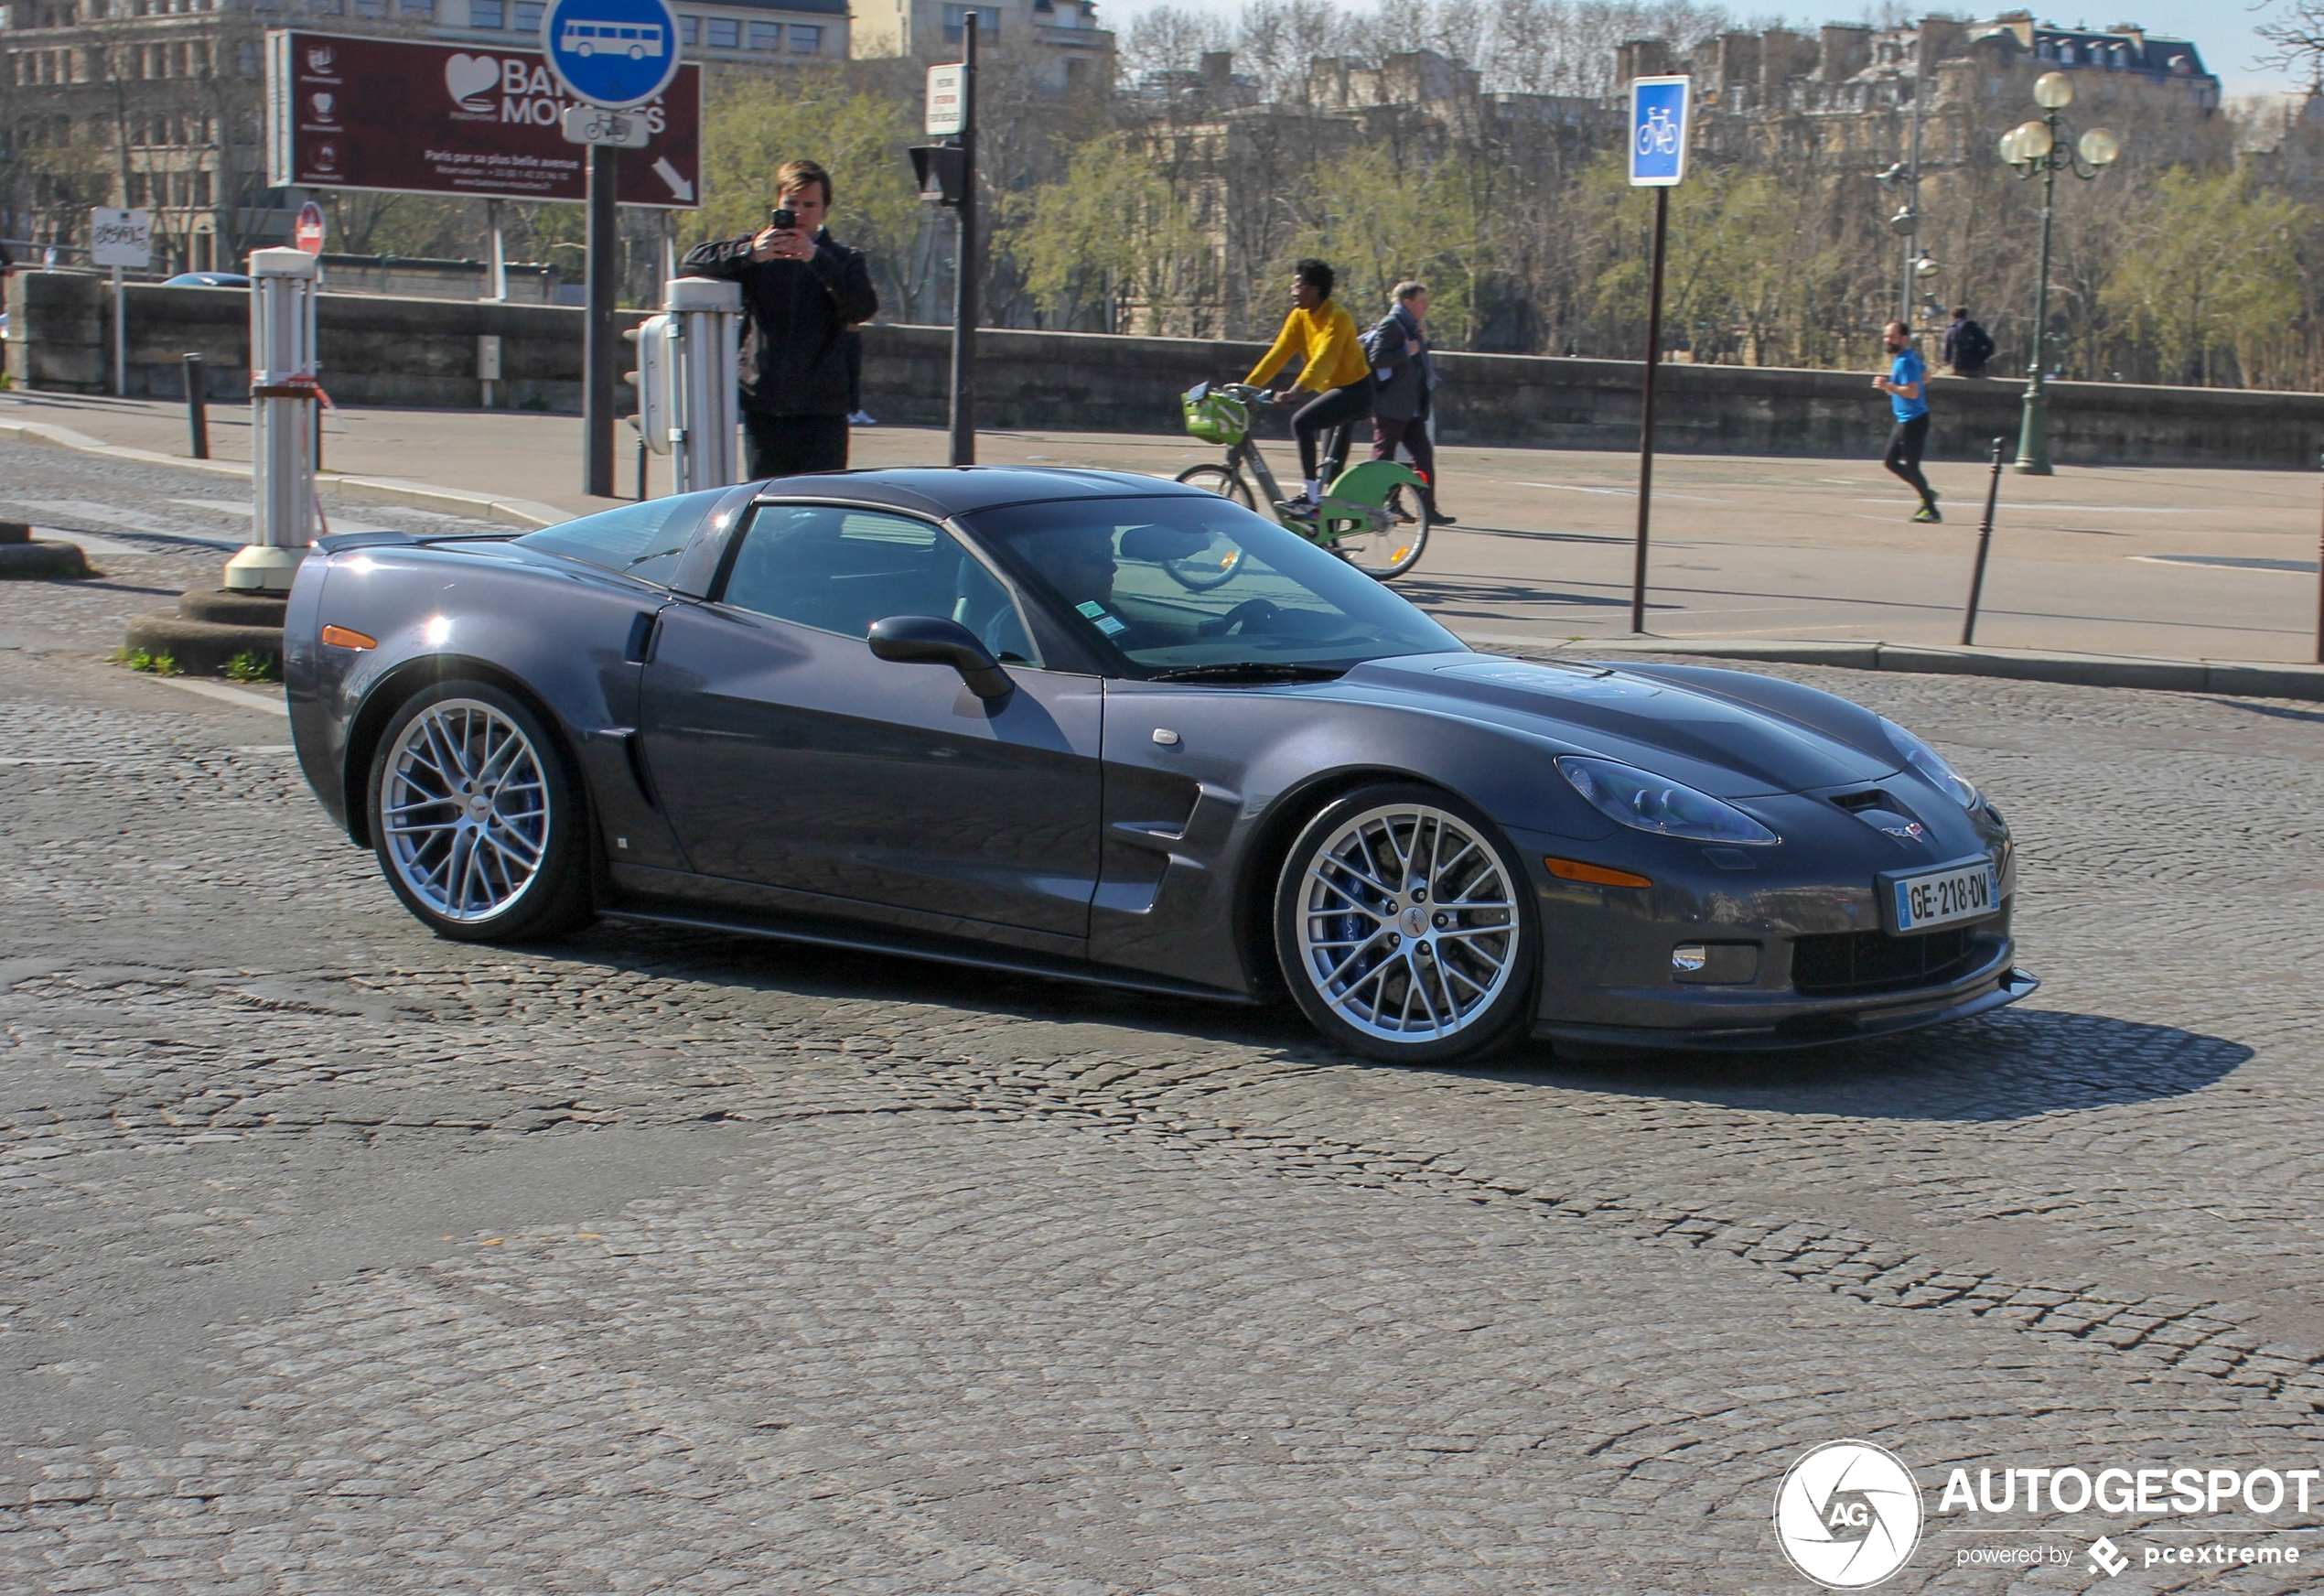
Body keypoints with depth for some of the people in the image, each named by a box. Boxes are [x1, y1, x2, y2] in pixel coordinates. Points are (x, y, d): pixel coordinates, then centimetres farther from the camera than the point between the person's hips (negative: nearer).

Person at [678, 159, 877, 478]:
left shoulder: (842, 260, 10)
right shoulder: (756, 251, 11)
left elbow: (864, 308, -9)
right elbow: (693, 262, -1)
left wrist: (816, 259, -21)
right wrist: (750, 254, -18)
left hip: (822, 415, -1)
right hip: (763, 412, 1)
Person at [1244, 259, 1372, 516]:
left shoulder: (1337, 318, -20)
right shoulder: (1299, 317, 4)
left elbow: (1323, 360, -33)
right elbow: (1277, 354, 0)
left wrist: (1297, 390, -46)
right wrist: (1246, 386, -8)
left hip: (1355, 390, -9)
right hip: (1332, 390, 9)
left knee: (1301, 422, -26)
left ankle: (1311, 497, -27)